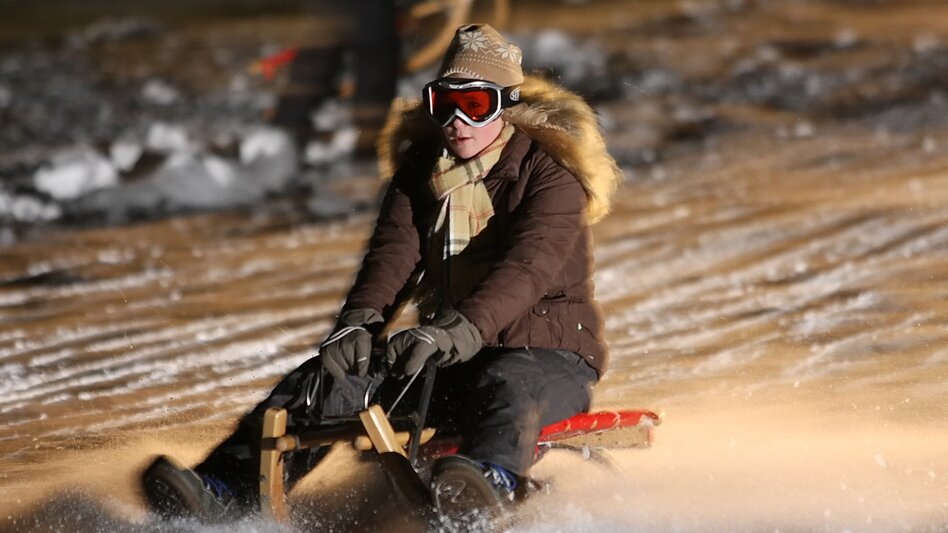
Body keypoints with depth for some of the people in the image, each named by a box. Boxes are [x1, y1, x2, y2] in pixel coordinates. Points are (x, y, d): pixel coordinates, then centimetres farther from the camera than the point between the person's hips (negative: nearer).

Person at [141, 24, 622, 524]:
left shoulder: (550, 172, -8)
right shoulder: (422, 169, 10)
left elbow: (528, 266, -24)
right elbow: (394, 253, -4)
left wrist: (458, 330, -41)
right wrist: (359, 322, -25)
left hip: (547, 353, -6)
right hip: (450, 356, 6)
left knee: (507, 387, -41)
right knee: (328, 379, -14)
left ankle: (494, 479, -74)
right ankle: (225, 490, -27)